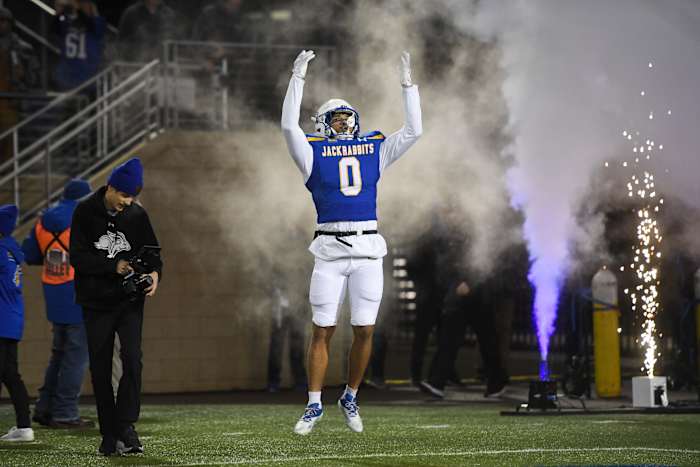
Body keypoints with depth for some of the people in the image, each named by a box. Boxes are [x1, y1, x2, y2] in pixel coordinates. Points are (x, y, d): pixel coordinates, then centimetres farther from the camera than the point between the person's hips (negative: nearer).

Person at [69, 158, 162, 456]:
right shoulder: (85, 213, -4)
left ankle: (126, 428, -16)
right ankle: (109, 435, 12)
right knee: (100, 369, 4)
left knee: (132, 360, -17)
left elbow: (152, 252, 7)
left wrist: (154, 272, -15)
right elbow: (78, 257, -10)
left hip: (130, 300, 1)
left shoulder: (137, 215, 2)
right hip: (96, 302, 0)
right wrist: (114, 266, -20)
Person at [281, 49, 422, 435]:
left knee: (364, 331, 2)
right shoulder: (314, 152, 5)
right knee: (322, 331, -1)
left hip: (368, 249, 2)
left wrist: (407, 84, 9)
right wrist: (298, 78, -11)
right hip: (330, 250, -2)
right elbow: (288, 125, -9)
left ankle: (350, 398, 19)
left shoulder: (375, 150, 13)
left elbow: (413, 130, 12)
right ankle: (314, 406, 6)